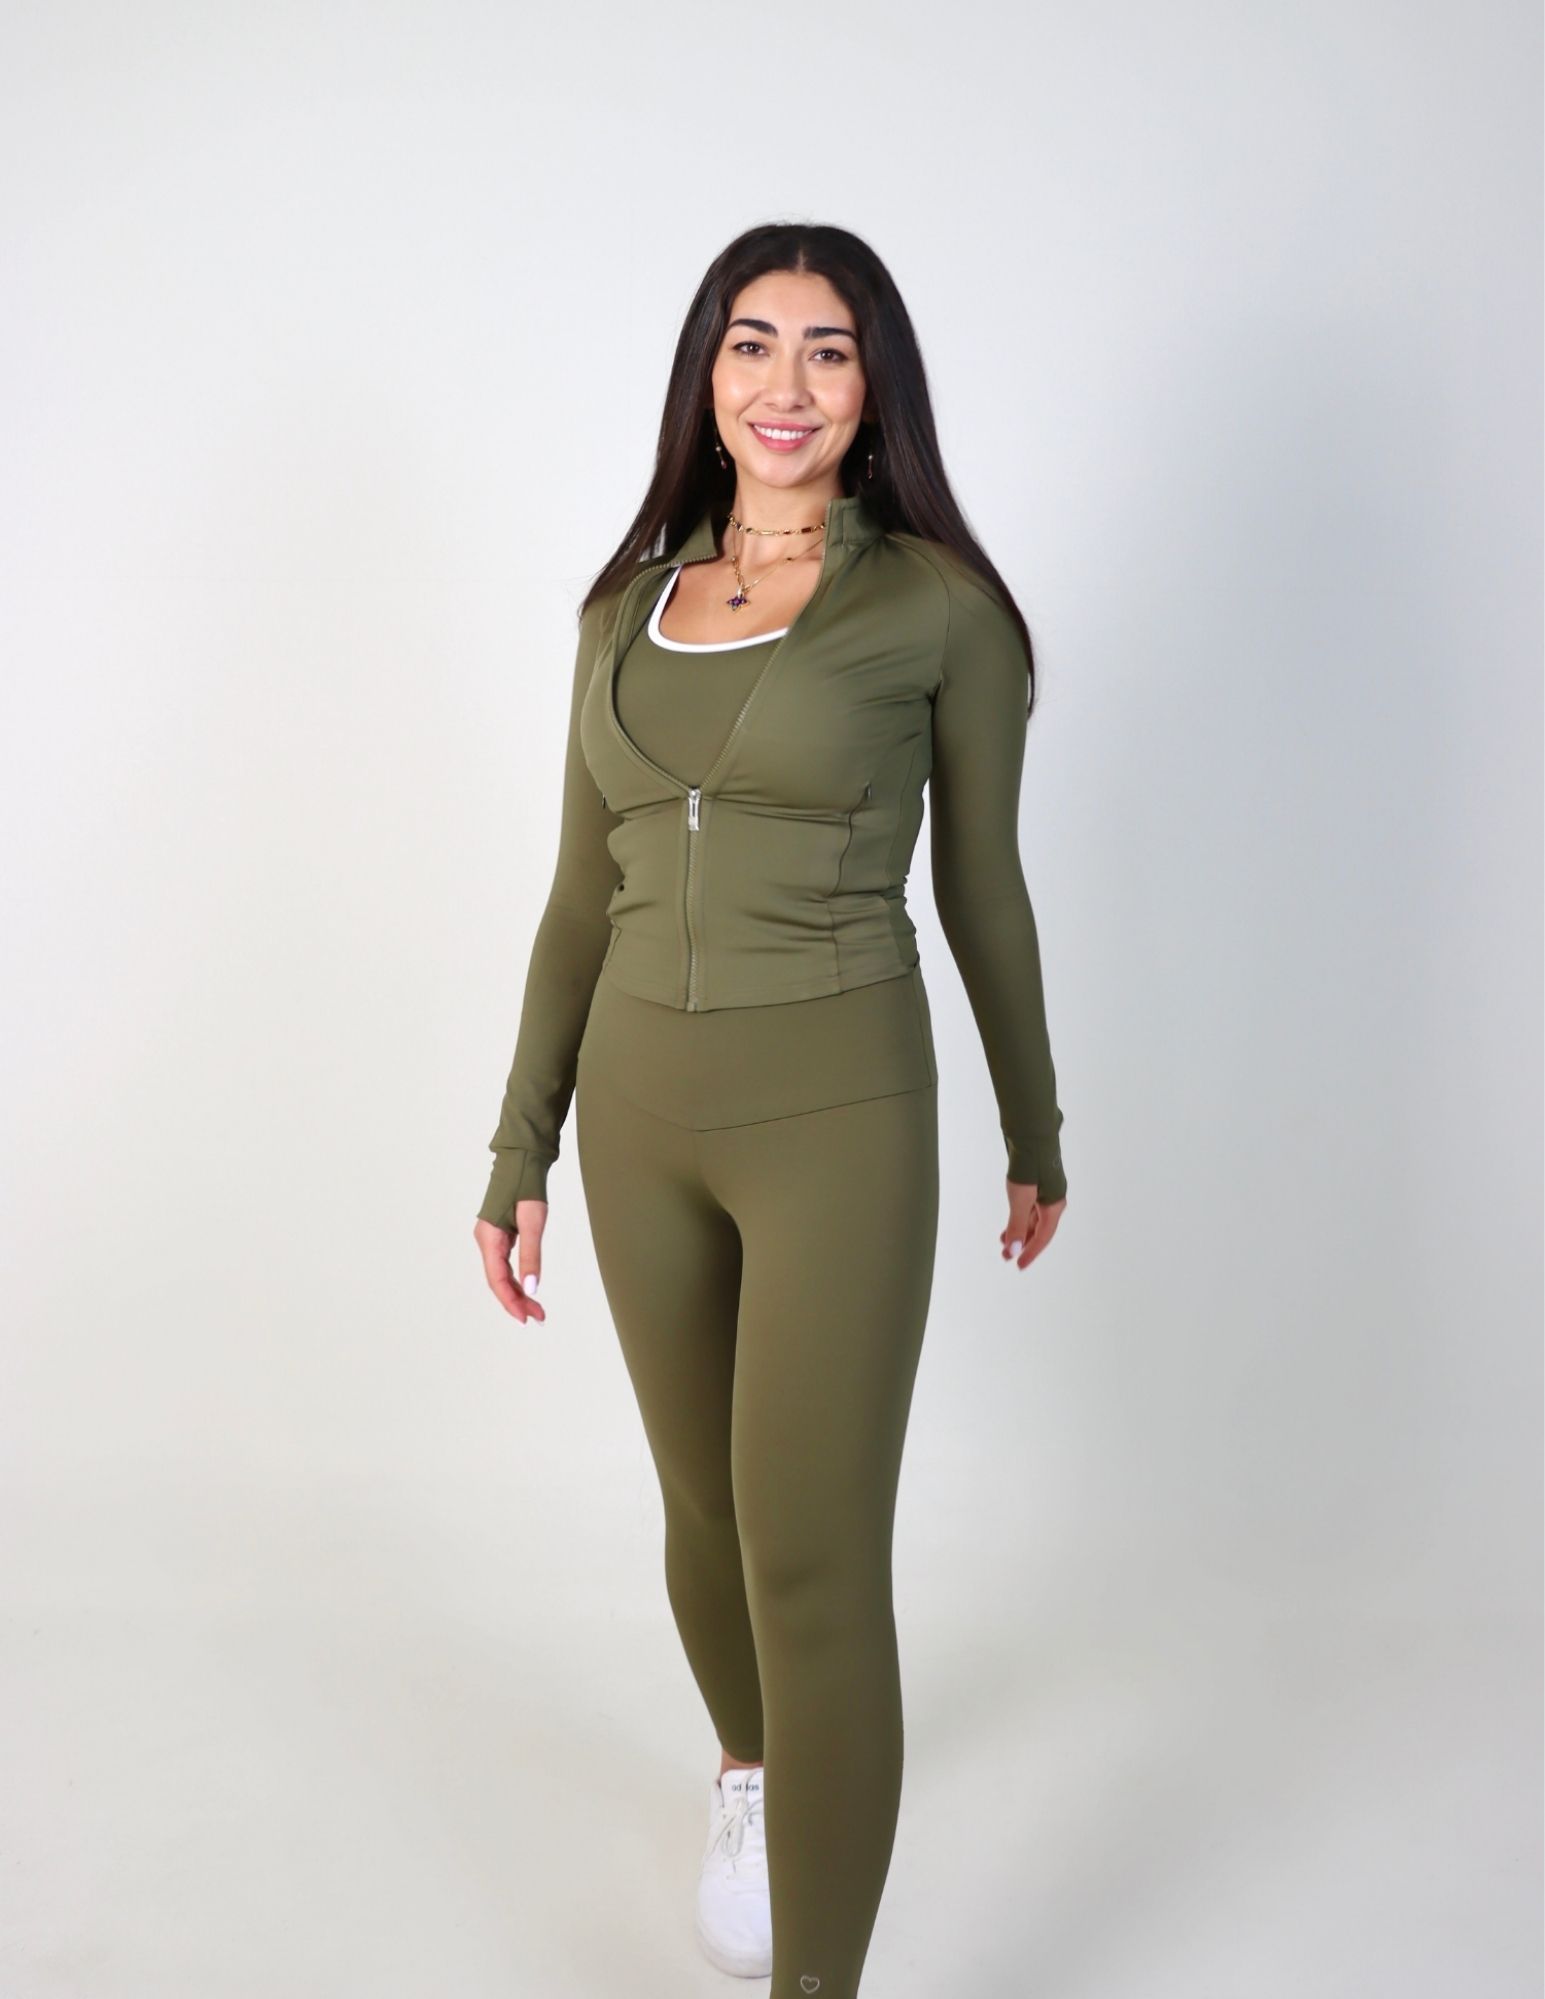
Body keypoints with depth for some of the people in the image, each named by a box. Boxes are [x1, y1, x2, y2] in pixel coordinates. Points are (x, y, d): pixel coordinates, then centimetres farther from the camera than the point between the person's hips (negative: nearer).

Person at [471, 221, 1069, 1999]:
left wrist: (1035, 1136, 11)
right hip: (641, 1111, 5)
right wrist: (519, 1151, 7)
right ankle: (748, 1773, 50)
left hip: (839, 1115, -4)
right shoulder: (626, 607, 7)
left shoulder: (935, 604, -5)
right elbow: (580, 899, 9)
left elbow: (982, 887, 3)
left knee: (815, 1567, -6)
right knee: (705, 1510, 20)